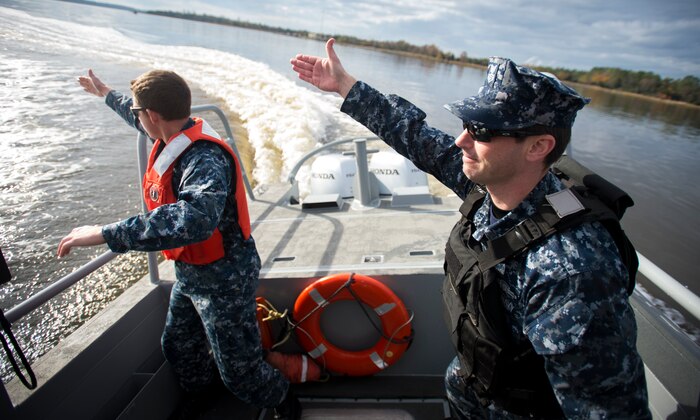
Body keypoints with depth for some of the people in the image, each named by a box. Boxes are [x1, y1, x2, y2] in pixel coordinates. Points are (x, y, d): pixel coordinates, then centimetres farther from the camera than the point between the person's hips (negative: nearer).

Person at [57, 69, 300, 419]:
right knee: (178, 345, 28)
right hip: (190, 273, 10)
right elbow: (139, 118, 24)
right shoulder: (174, 138, 0)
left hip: (223, 280, -9)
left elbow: (194, 219, -49)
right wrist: (106, 94, 41)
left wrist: (106, 233, -43)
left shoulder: (205, 159, -30)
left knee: (238, 370, 5)